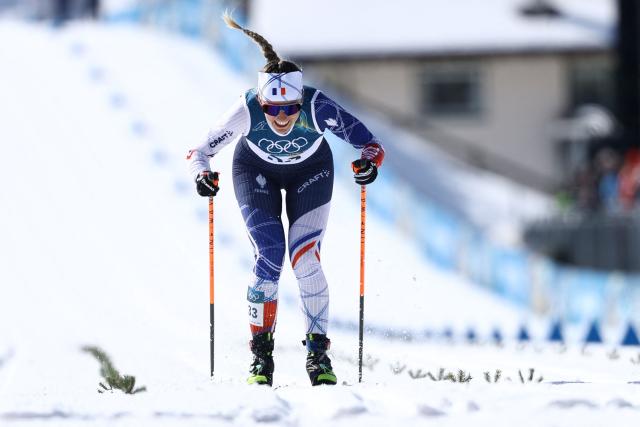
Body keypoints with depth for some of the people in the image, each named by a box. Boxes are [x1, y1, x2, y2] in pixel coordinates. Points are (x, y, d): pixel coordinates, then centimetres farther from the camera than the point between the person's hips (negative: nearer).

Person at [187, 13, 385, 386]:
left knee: (305, 259, -13)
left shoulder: (318, 109, -35)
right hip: (256, 172, 0)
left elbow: (369, 143, -28)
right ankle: (262, 352, 2)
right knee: (269, 258, -14)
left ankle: (318, 351, 2)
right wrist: (202, 173, -41)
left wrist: (369, 161, -48)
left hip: (310, 172, 0)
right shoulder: (247, 111, -34)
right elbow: (203, 150, -21)